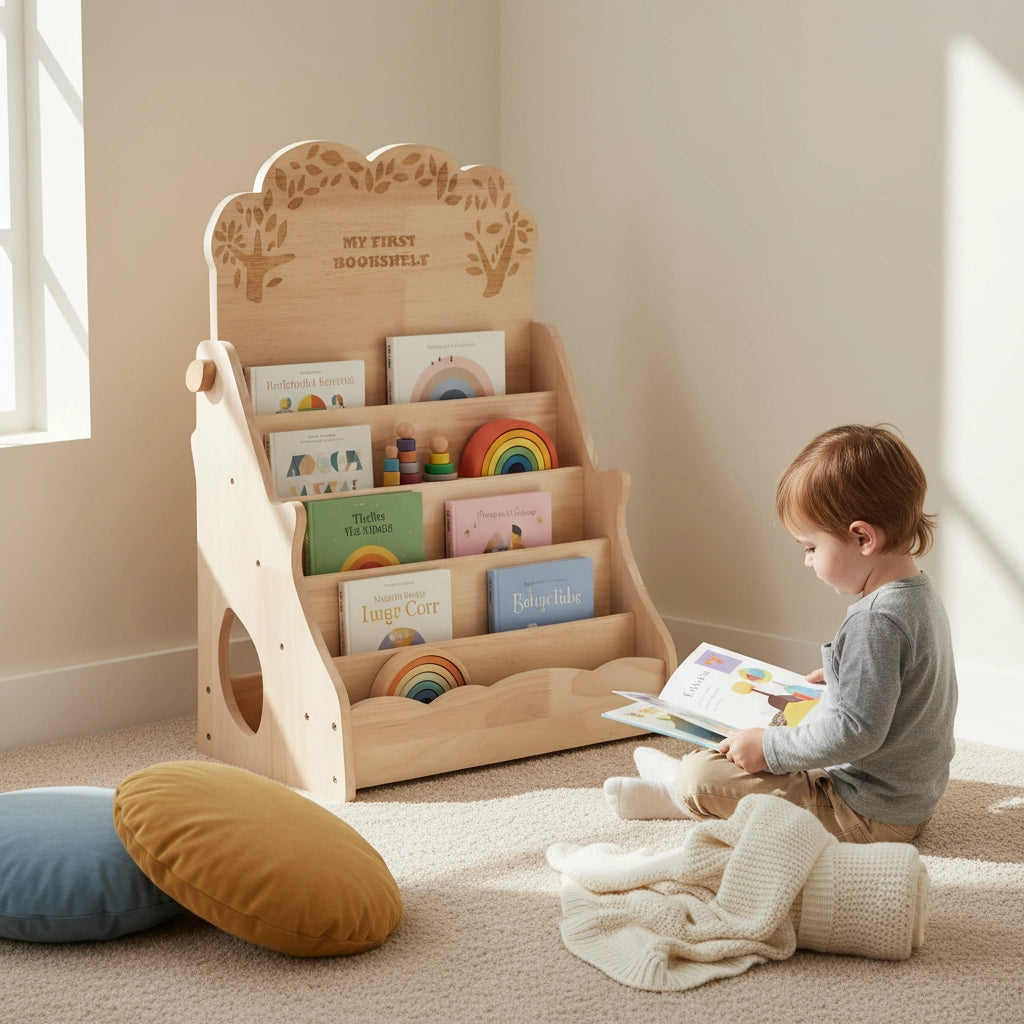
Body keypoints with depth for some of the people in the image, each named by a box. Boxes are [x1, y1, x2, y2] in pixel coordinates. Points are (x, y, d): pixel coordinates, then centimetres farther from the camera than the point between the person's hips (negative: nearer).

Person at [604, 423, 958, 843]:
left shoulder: (876, 621, -27)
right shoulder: (922, 595, 5)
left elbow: (854, 732, -29)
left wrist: (769, 748, -21)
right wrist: (841, 678, 21)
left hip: (870, 815, -10)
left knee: (701, 777, -6)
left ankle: (674, 789, 24)